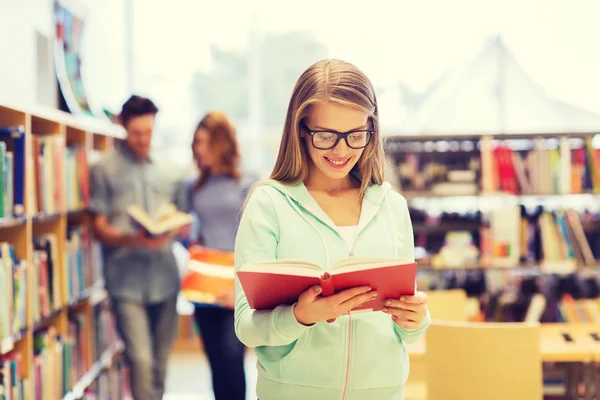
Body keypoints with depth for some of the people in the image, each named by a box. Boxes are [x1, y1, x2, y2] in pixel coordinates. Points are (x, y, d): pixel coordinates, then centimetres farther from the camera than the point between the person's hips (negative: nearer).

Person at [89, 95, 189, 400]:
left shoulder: (170, 173, 15)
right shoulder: (104, 170, 3)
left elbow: (183, 224, 17)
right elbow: (100, 228, -1)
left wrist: (171, 232, -7)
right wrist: (132, 239, -19)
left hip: (164, 278, 4)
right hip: (126, 280, -4)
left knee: (160, 360, 10)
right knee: (141, 359, -12)